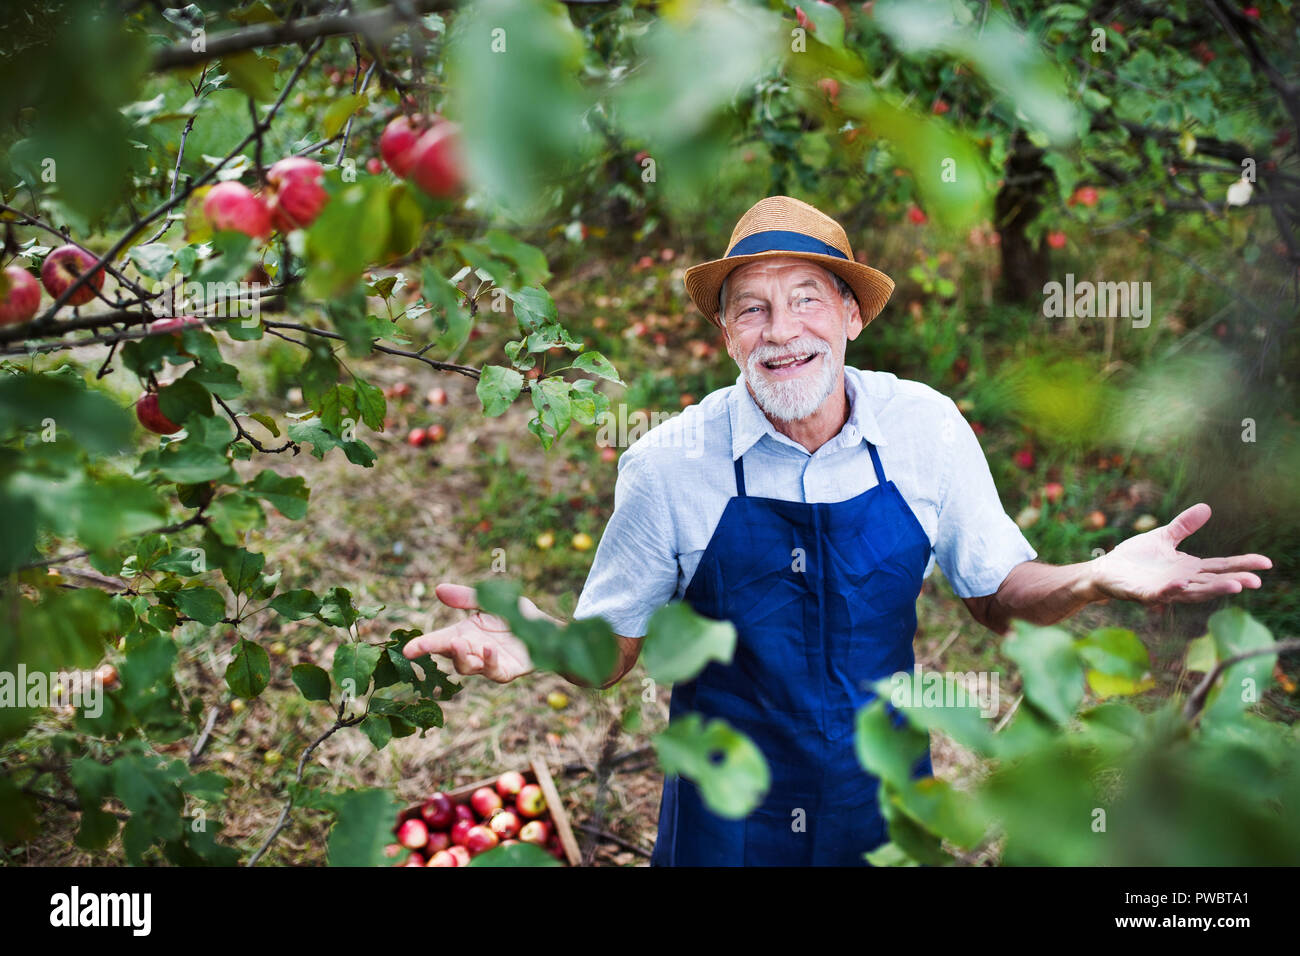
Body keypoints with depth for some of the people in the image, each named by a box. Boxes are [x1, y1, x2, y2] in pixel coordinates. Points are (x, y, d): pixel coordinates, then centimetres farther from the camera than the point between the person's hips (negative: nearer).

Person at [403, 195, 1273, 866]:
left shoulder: (926, 428, -9)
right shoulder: (670, 463, -14)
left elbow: (999, 592, 1)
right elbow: (612, 644, -6)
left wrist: (1095, 578, -19)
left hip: (883, 799, 2)